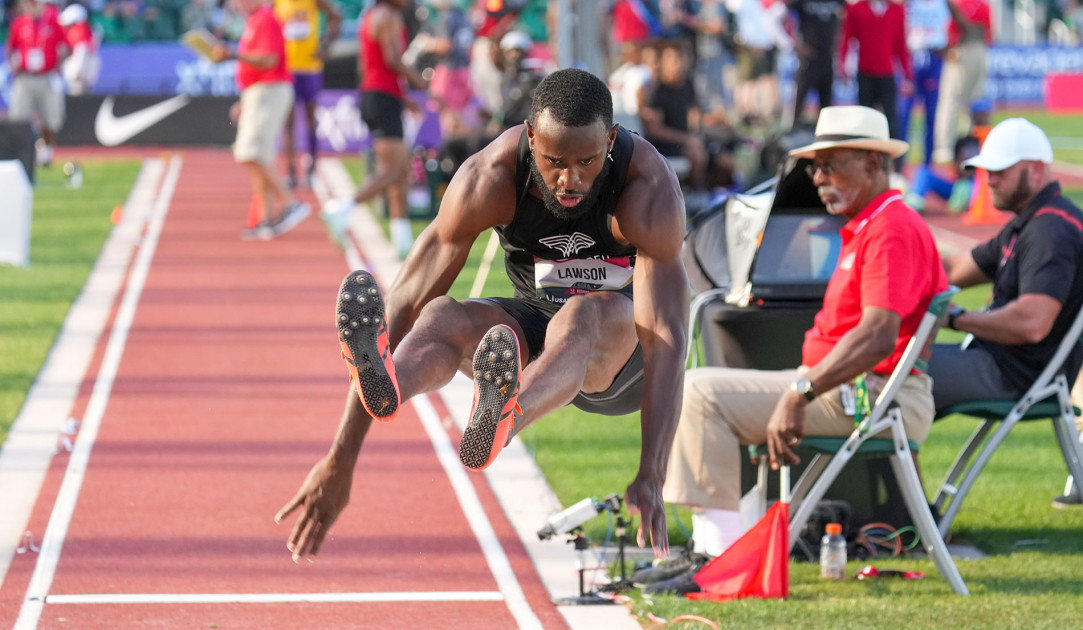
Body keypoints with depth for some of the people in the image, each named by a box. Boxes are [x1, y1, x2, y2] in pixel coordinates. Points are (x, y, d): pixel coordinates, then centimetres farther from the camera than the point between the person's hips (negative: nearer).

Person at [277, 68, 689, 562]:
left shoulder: (650, 189, -29)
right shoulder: (488, 178, -23)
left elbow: (666, 339, -36)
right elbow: (405, 303, -26)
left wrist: (651, 475, -50)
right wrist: (340, 459, -32)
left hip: (625, 346, -3)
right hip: (537, 325, 3)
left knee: (586, 317, -40)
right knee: (441, 317, -31)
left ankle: (500, 422, -74)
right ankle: (383, 384, -68)